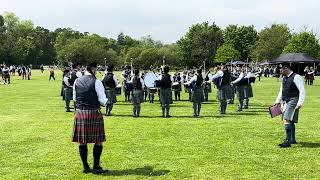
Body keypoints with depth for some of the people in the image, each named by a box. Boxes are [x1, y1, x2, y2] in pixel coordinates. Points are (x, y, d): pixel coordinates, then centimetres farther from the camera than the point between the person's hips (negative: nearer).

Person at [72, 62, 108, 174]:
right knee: (98, 141, 6)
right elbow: (103, 101, -11)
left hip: (80, 113, 5)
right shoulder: (96, 82, -10)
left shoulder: (77, 81, 5)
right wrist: (104, 102, 11)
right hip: (94, 114, -5)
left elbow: (74, 98, 14)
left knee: (82, 141, 10)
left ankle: (85, 167, 18)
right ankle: (96, 167, 10)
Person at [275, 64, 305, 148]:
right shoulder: (284, 78, 15)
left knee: (287, 119, -19)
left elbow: (302, 91, -15)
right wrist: (278, 101, 19)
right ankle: (292, 139, 29)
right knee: (290, 120, 16)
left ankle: (288, 141, -21)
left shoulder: (296, 77, -11)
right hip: (286, 101, 9)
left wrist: (300, 103, -21)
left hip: (293, 100, -9)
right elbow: (281, 91, 26)